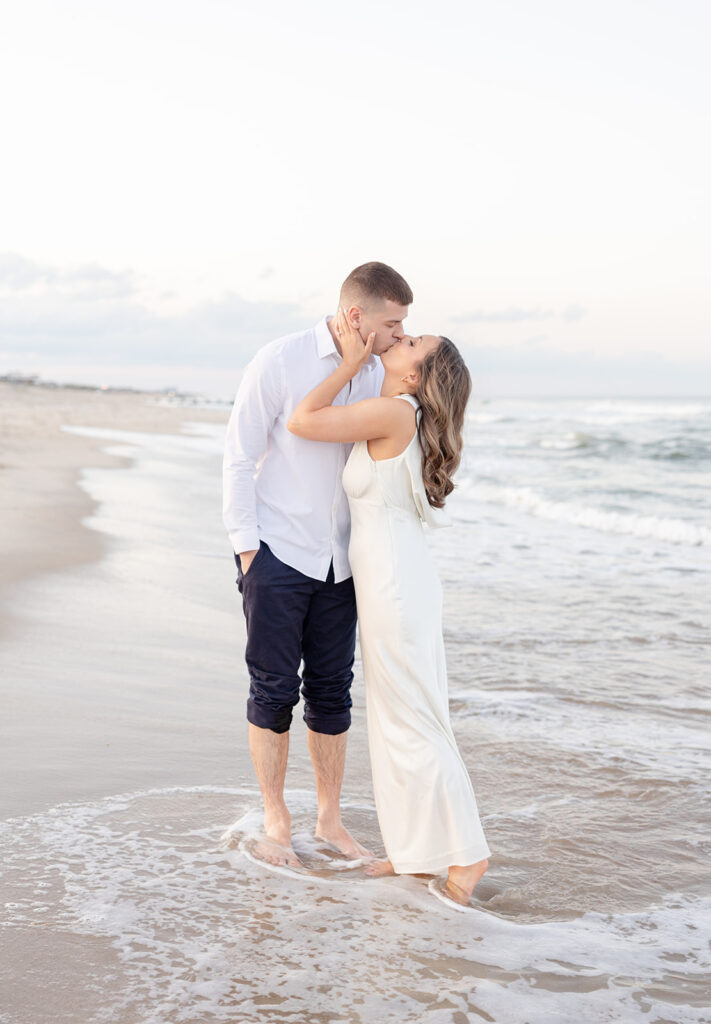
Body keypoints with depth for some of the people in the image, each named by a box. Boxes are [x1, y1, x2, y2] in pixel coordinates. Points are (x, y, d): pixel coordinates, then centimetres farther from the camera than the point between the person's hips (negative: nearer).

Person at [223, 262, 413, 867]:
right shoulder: (280, 362, -10)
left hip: (338, 562, 5)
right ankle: (275, 824, 16)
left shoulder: (377, 375, 6)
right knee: (274, 691, 2)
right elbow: (239, 459, -6)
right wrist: (247, 546, -9)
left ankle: (330, 818, 21)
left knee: (332, 691, 9)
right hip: (277, 555, -5)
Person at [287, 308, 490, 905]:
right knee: (396, 721, 14)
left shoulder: (395, 412, -16)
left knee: (413, 724, -2)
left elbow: (302, 421, -15)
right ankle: (419, 851, 22)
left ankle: (467, 852, 7)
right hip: (401, 580, 10)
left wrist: (352, 362, -6)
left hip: (394, 583, -10)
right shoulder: (406, 418, 11)